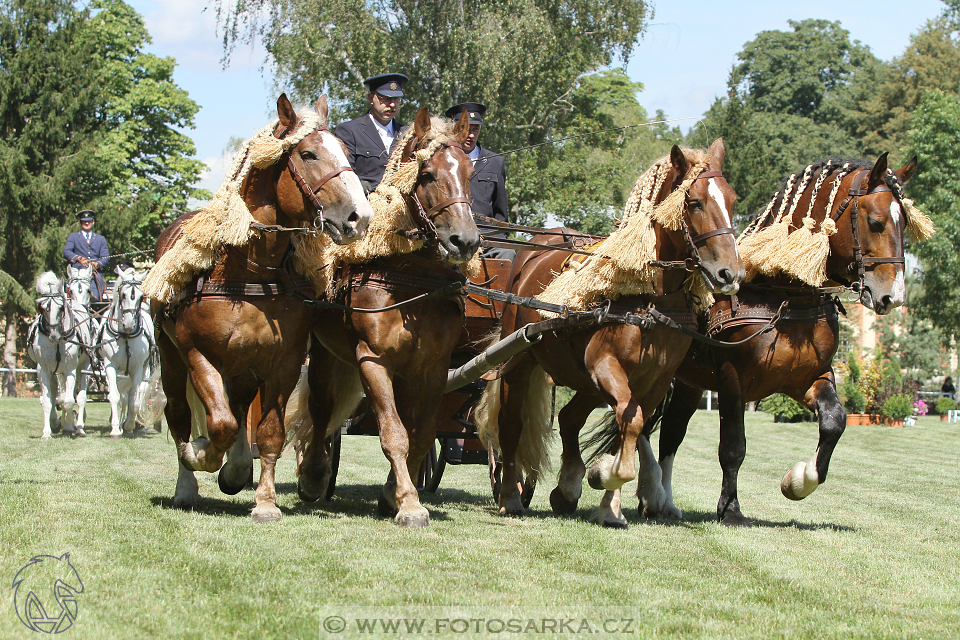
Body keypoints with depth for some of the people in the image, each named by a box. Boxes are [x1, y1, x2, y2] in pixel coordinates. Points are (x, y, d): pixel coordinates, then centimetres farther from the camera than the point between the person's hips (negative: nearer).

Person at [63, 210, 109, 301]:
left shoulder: (101, 239, 28)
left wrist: (97, 264, -10)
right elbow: (66, 251, 6)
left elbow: (106, 257, 14)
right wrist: (78, 258, -15)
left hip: (96, 272, 2)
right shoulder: (73, 236, 23)